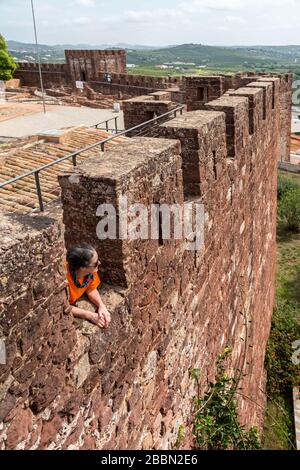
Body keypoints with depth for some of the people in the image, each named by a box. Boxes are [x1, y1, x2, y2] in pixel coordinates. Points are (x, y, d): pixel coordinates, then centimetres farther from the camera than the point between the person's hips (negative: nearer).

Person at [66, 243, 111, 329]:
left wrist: (101, 306, -22)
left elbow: (91, 289, -6)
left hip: (73, 302, 6)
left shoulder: (90, 270, -23)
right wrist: (90, 315, -32)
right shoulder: (65, 278, -39)